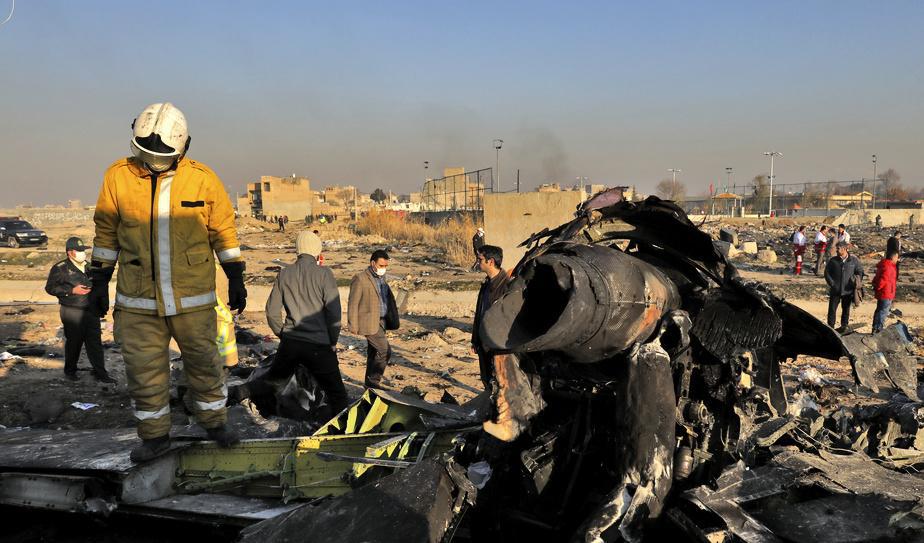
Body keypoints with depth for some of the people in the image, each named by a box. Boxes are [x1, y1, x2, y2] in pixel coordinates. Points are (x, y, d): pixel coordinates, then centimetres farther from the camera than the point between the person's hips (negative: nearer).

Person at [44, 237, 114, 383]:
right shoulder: (60, 268, -6)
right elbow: (50, 288, -7)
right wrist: (72, 290, -14)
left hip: (91, 310, 5)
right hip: (72, 312, -5)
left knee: (95, 342, 4)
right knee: (74, 342, 5)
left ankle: (100, 373, 8)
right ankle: (70, 371, 23)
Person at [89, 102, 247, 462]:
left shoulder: (203, 179, -5)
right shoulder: (118, 176, -2)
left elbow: (224, 232, 4)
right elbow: (106, 233, 8)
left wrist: (236, 280, 5)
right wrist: (99, 281, 8)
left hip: (194, 299, -1)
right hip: (137, 301, 1)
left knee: (203, 362, 11)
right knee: (144, 371, 8)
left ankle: (214, 421, 31)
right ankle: (154, 434, 25)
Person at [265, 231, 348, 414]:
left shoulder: (284, 274, 5)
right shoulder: (324, 274, -7)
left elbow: (272, 310, 8)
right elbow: (334, 311, -9)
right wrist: (333, 342, 3)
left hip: (290, 343, 4)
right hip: (318, 345, -4)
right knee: (337, 394, 3)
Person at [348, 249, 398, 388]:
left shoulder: (381, 278, 13)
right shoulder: (360, 279, -13)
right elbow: (353, 304, -12)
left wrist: (390, 320, 15)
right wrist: (354, 326, -13)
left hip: (381, 322, 8)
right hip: (369, 323, -8)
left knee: (373, 353, 14)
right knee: (385, 351, -11)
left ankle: (370, 383, 24)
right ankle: (373, 380, 2)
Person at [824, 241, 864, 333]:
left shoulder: (854, 260, -2)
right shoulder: (833, 261, -2)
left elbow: (860, 272, 8)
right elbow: (827, 273, 3)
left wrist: (857, 283, -2)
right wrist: (832, 283, -7)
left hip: (848, 291, 0)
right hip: (835, 290, 0)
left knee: (846, 309, 12)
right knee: (832, 308, 0)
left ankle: (844, 326, 26)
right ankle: (830, 327, 9)